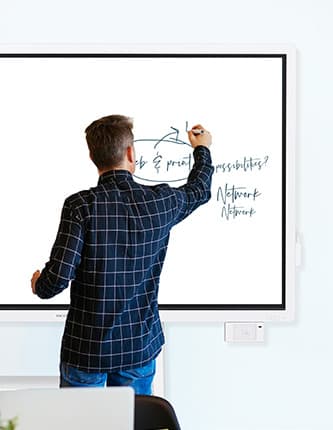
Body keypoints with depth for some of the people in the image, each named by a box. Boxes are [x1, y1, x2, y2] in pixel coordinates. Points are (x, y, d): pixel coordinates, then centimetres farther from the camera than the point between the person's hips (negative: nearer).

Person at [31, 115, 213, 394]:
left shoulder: (81, 206, -17)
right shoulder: (161, 202, -5)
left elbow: (58, 278, -19)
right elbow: (199, 190, 17)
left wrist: (39, 286, 6)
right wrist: (202, 149, 37)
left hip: (86, 348, -3)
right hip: (139, 349, 3)